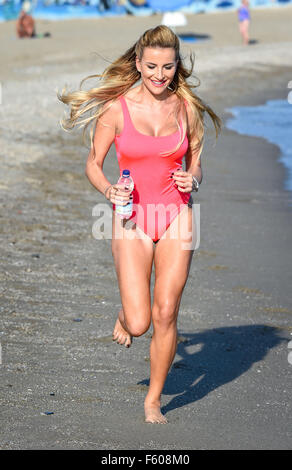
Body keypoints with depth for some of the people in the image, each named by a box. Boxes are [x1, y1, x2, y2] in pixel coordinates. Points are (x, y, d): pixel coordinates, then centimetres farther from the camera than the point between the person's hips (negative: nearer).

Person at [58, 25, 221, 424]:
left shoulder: (187, 108, 1)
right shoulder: (116, 108, -6)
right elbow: (93, 164, 2)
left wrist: (191, 179, -11)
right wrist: (108, 190, -17)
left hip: (175, 218, 2)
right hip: (133, 220, -2)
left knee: (165, 317, 0)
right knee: (139, 323, -9)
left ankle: (154, 399, 20)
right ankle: (126, 314, 30)